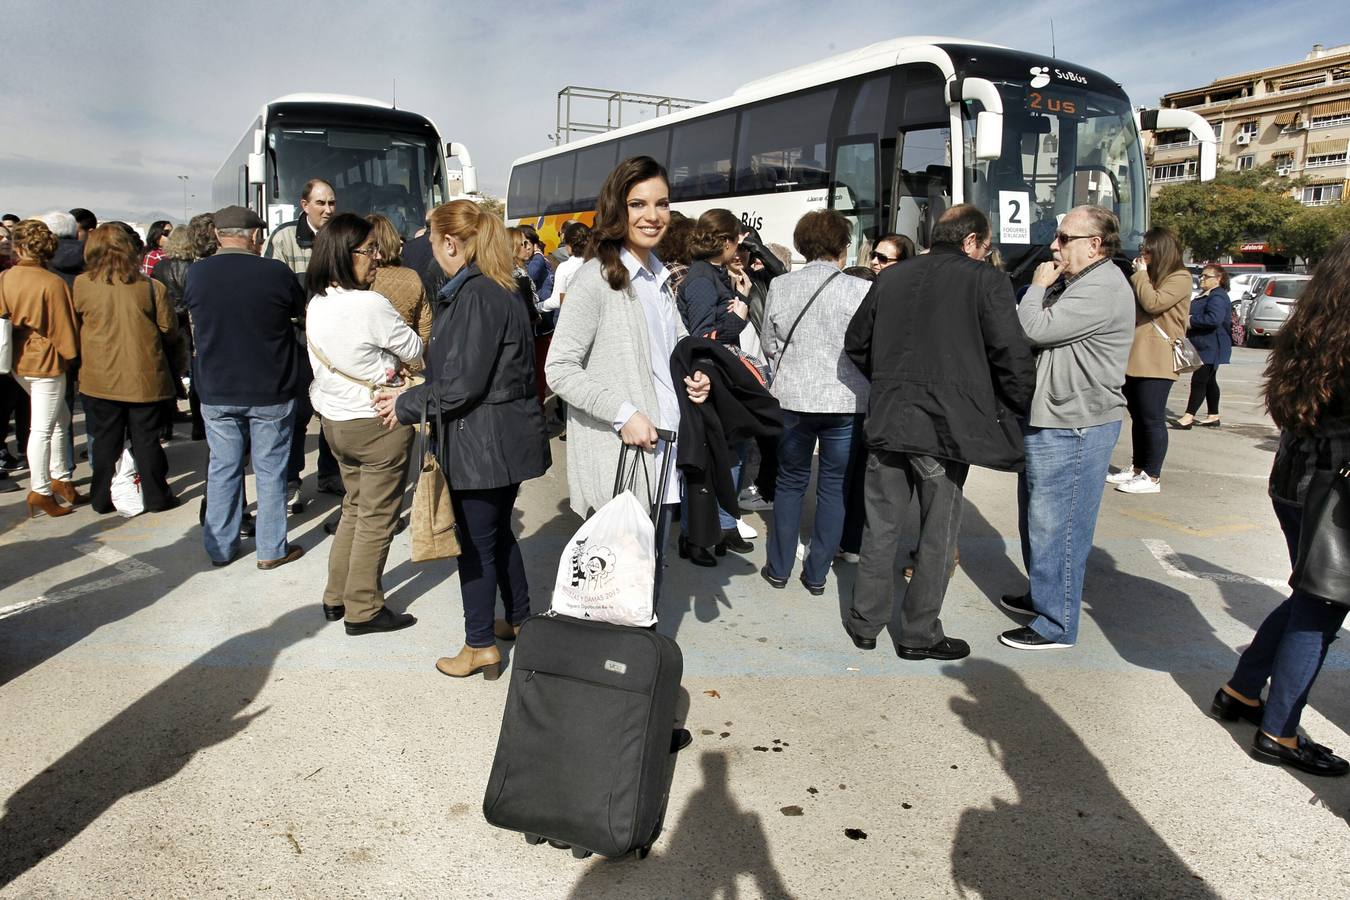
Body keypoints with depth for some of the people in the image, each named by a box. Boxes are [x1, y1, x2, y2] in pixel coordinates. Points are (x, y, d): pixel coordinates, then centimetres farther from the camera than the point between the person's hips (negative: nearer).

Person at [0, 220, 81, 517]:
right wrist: (70, 354, 4)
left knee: (61, 417, 21)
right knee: (42, 428, 0)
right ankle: (41, 491, 6)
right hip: (46, 362, -6)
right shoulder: (52, 283, -18)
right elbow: (64, 327, -13)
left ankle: (59, 477, 26)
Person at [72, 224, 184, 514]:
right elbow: (169, 330, -1)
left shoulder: (81, 285, -6)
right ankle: (156, 497, 16)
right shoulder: (151, 286, -8)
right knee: (146, 440, 9)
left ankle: (102, 499, 21)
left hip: (100, 379, 1)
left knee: (105, 441, 12)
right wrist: (178, 362, 14)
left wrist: (77, 361, 24)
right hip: (145, 378, -1)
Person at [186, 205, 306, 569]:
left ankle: (220, 547, 23)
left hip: (216, 392, 3)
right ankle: (272, 549, 15)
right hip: (269, 391, -3)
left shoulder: (196, 273, -5)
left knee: (222, 467, 13)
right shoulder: (276, 272, -14)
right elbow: (302, 311, 3)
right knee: (270, 469, 8)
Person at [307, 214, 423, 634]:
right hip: (379, 424, -8)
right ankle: (363, 610, 13)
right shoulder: (370, 304, -22)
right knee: (377, 519, 4)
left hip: (335, 422, 8)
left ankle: (336, 597, 29)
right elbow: (416, 351, -10)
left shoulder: (316, 304, 3)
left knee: (354, 508, 21)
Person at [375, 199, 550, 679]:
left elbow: (463, 383, -22)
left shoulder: (474, 296, -20)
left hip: (482, 442, -10)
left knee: (477, 543, 3)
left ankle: (480, 645, 16)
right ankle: (518, 620, 35)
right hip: (506, 438, 10)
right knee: (497, 532, 21)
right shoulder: (500, 290, 11)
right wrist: (411, 393, 10)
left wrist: (408, 404, -8)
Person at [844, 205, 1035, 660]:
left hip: (887, 420, 4)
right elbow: (1013, 355, -10)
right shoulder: (986, 282, -5)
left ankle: (865, 622, 23)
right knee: (938, 532, 9)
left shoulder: (891, 277, 9)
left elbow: (856, 342, 15)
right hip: (946, 425, -4)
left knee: (881, 525, 14)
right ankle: (920, 634, 18)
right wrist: (1016, 409, 5)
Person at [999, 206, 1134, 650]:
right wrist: (1042, 287, 4)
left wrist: (1037, 287, -7)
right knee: (1037, 518, 21)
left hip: (1073, 428, -11)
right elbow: (1032, 328, 17)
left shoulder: (1102, 289, -17)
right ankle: (1043, 595, 38)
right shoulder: (1072, 282, 16)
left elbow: (1036, 329, -21)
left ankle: (1056, 625, 6)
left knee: (1056, 526, -5)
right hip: (1046, 420, 11)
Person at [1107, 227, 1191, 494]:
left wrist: (1141, 274, -9)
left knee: (1152, 419, -5)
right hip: (1134, 358, 9)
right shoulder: (1149, 276, 21)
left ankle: (1152, 477, 0)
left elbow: (1153, 303, -19)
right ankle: (1137, 469, 22)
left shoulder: (1180, 278, -7)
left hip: (1156, 361, -9)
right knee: (1137, 417, 13)